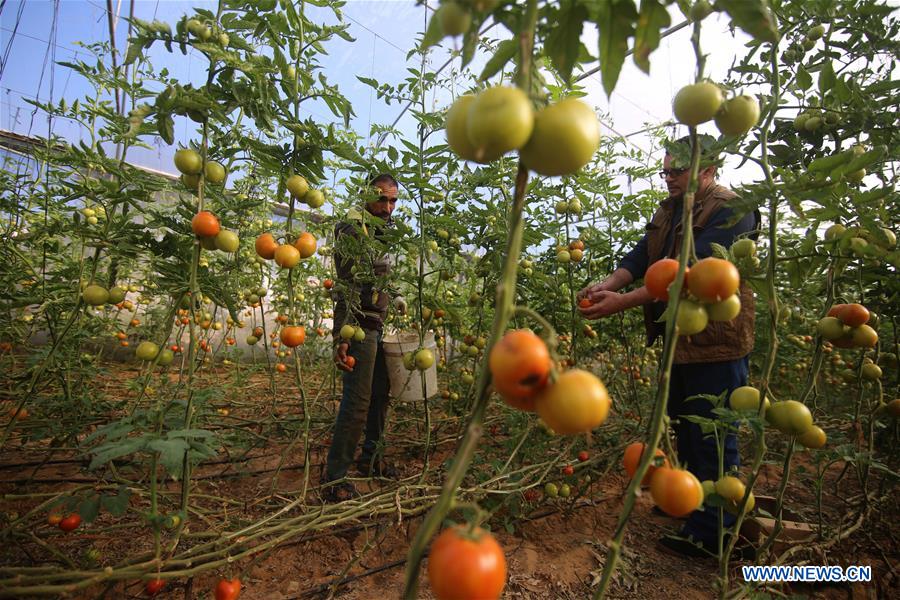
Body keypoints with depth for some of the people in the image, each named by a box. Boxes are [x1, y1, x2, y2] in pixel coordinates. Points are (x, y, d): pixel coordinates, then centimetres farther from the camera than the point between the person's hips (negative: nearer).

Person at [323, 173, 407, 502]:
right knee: (357, 401, -6)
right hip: (358, 325, -9)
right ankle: (334, 477, 8)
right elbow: (348, 287, -19)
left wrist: (395, 299, 18)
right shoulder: (353, 228, -11)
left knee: (381, 392, 15)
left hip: (377, 324, 9)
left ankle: (370, 457, 33)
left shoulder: (383, 231, 17)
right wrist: (342, 336, -23)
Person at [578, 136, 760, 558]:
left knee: (711, 439, 2)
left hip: (715, 342, -9)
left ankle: (710, 534, 20)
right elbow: (639, 257, 2)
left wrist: (623, 302, -32)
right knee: (683, 428, 22)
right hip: (678, 339, 9)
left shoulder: (730, 211, -15)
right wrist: (607, 285, -17)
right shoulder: (668, 212, 12)